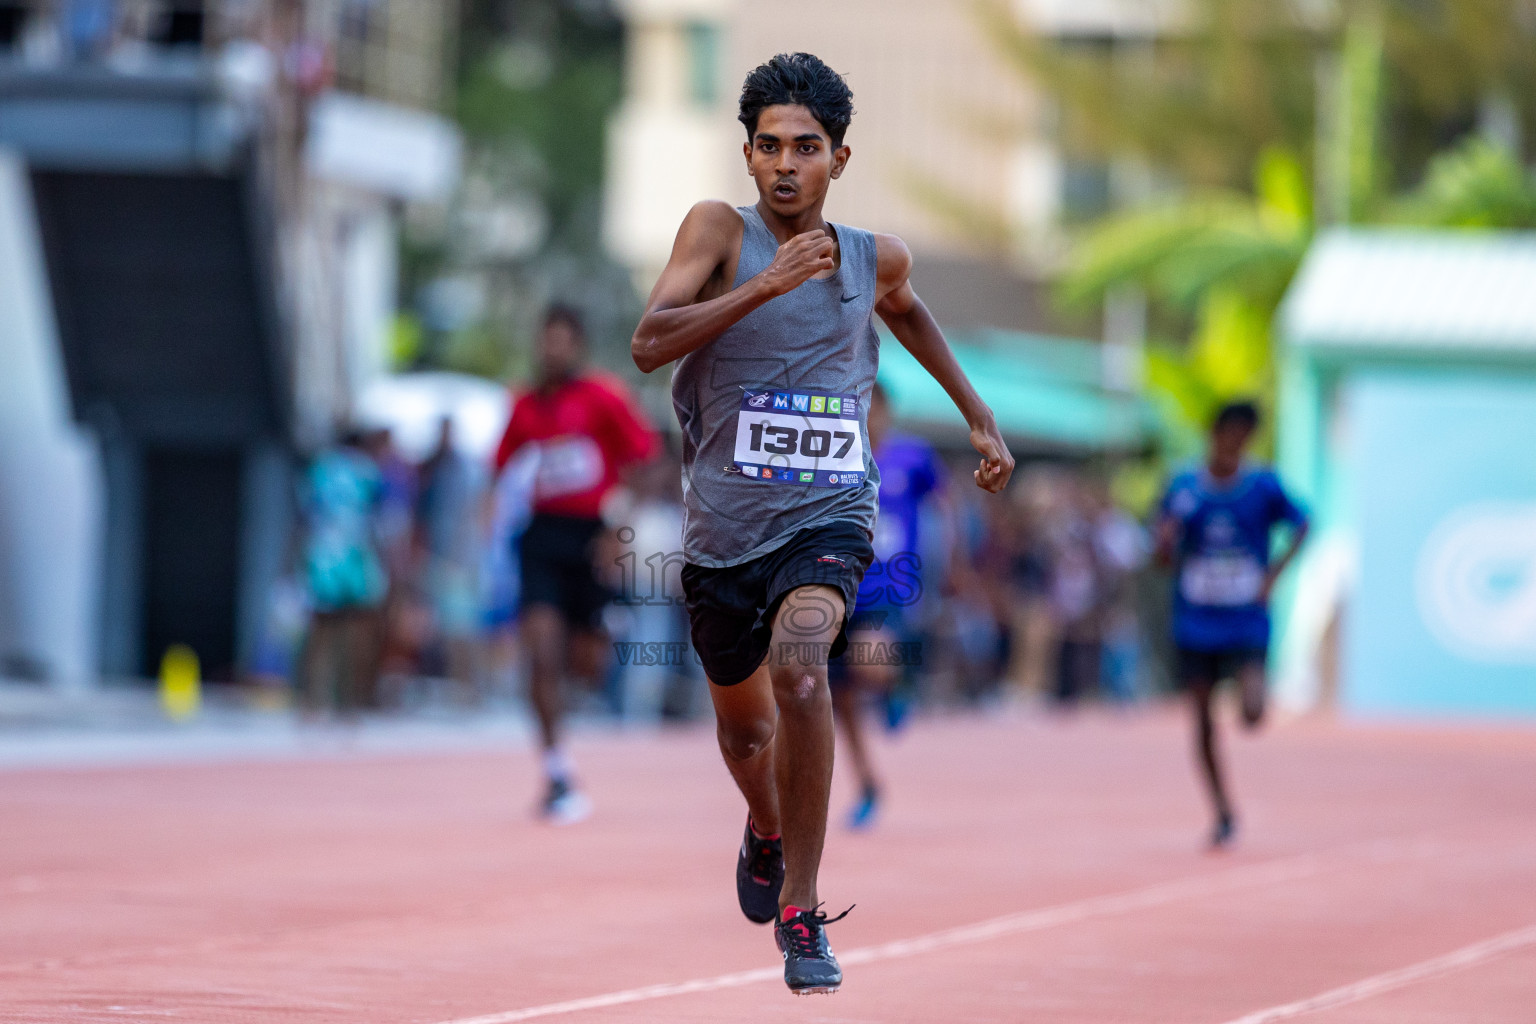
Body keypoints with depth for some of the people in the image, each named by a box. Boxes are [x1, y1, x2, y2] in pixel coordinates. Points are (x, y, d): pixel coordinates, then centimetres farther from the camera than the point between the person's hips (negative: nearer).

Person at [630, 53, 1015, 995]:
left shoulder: (876, 260, 2)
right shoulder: (720, 232, -7)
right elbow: (649, 344, -21)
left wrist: (979, 413, 28)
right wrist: (764, 286, -29)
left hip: (827, 520, -1)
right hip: (723, 528, 1)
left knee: (799, 669, -30)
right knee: (744, 721, 20)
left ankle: (801, 911, -22)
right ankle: (766, 830, 57)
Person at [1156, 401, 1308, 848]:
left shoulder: (1264, 486, -3)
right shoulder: (1184, 488, 0)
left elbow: (1301, 525, 11)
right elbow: (1165, 554, 5)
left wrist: (1275, 571, -3)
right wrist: (1166, 546, -20)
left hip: (1246, 623, -1)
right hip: (1195, 623, 1)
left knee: (1252, 714, -17)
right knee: (1204, 723, 2)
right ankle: (1223, 814, 14)